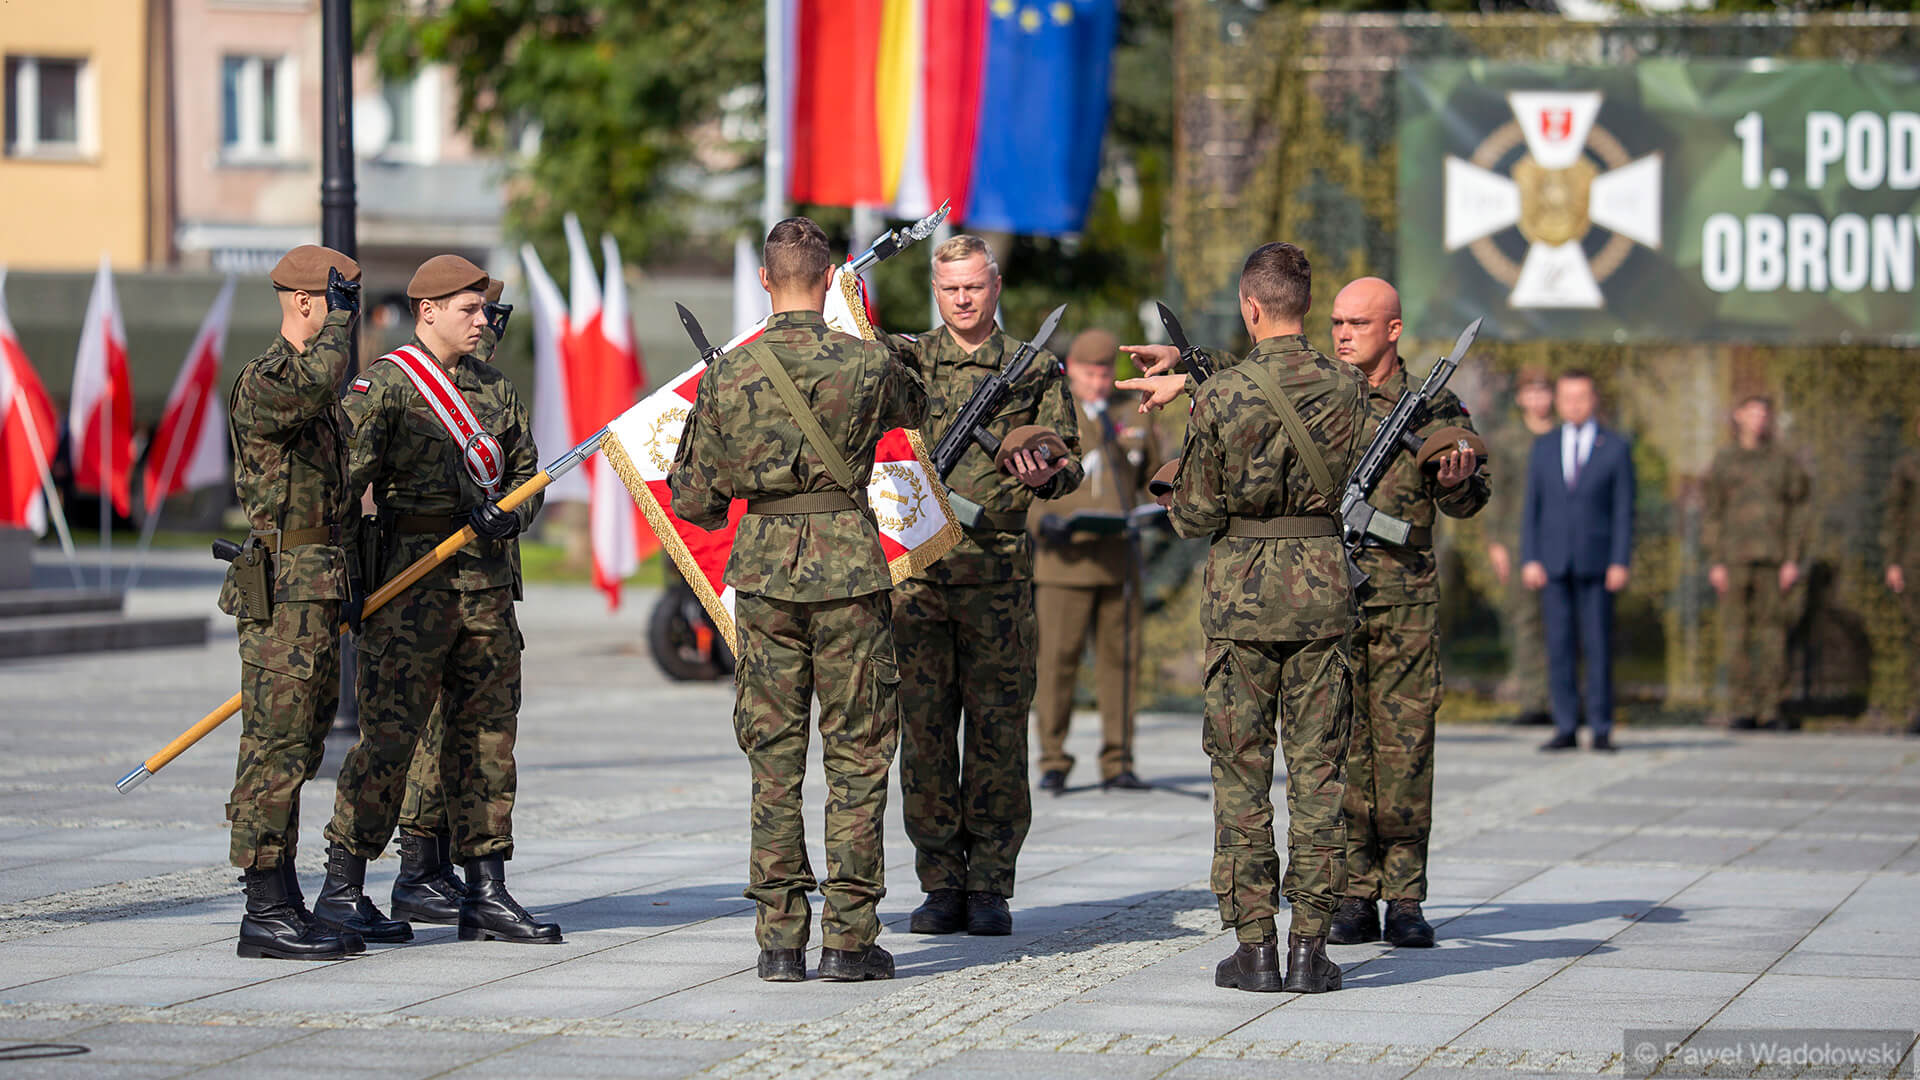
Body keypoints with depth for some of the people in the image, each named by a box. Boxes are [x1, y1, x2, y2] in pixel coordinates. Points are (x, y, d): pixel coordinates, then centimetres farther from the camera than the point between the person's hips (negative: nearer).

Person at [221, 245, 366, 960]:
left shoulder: (320, 398, 20)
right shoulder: (261, 383, -12)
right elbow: (314, 383, -35)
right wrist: (338, 320, -18)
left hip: (321, 598, 10)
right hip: (284, 596, -10)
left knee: (296, 751, 11)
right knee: (276, 750, -9)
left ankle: (282, 908, 15)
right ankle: (266, 915, -9)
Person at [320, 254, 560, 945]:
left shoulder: (494, 389, 16)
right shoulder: (383, 386, -4)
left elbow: (526, 473, 18)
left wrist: (506, 514, -4)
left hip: (489, 581, 7)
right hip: (412, 580, -7)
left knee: (488, 733, 8)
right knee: (390, 732, -9)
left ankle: (486, 894, 13)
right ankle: (341, 889, -2)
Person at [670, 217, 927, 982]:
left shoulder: (727, 376, -2)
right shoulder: (867, 363, -5)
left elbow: (694, 500, 3)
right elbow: (915, 407, 20)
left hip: (765, 573, 2)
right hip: (850, 569, -2)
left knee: (773, 760, 8)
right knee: (857, 756, 5)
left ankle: (780, 939, 7)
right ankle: (850, 938, 3)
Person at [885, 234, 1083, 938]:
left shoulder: (1036, 370, 8)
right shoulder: (907, 359, 10)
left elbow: (1069, 463, 6)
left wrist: (1046, 476, -17)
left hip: (998, 570, -1)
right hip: (916, 564, 1)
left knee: (998, 727, 0)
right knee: (924, 727, 1)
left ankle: (990, 885, 7)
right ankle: (941, 885, 8)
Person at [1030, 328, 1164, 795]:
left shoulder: (1132, 416, 16)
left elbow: (1153, 475, 25)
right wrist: (1044, 519, -18)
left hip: (1119, 559, 4)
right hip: (1065, 559, -4)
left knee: (1120, 658, 3)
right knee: (1058, 657, -7)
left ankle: (1117, 764, 8)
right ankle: (1053, 763, -1)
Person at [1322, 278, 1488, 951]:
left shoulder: (1431, 404, 2)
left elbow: (1467, 500, -3)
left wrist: (1458, 480, -28)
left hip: (1404, 600, -2)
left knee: (1404, 751, -1)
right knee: (1341, 748, 2)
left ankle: (1405, 899, 6)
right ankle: (1355, 897, 8)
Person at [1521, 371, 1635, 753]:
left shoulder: (1615, 447, 3)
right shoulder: (1544, 447, 11)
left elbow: (1624, 510, 0)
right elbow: (1532, 506, 10)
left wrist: (1621, 563, -8)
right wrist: (1529, 559, 0)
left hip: (1596, 561, -2)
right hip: (1554, 562, 3)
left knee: (1598, 646, -3)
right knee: (1559, 646, 1)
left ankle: (1601, 729, 1)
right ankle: (1565, 728, 5)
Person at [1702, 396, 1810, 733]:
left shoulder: (1785, 462, 9)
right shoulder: (1723, 462, 9)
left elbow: (1799, 513, 6)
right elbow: (1711, 515, 6)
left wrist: (1793, 561, -4)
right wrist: (1715, 563, -3)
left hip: (1774, 561, 0)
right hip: (1734, 560, 0)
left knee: (1773, 631, -2)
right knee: (1736, 633, -3)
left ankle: (1771, 709, 2)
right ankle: (1741, 710, 0)